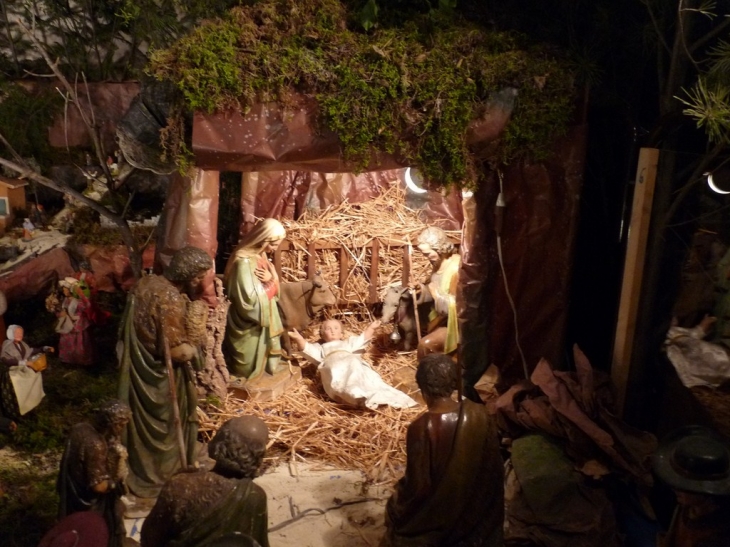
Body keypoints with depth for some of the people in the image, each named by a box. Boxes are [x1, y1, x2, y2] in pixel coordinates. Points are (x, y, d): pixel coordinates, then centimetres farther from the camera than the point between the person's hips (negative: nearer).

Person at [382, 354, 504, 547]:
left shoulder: (421, 428, -30)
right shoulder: (479, 414, -16)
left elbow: (418, 485, -21)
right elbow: (492, 467, -4)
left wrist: (397, 503, -2)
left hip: (437, 512, -4)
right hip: (474, 505, 4)